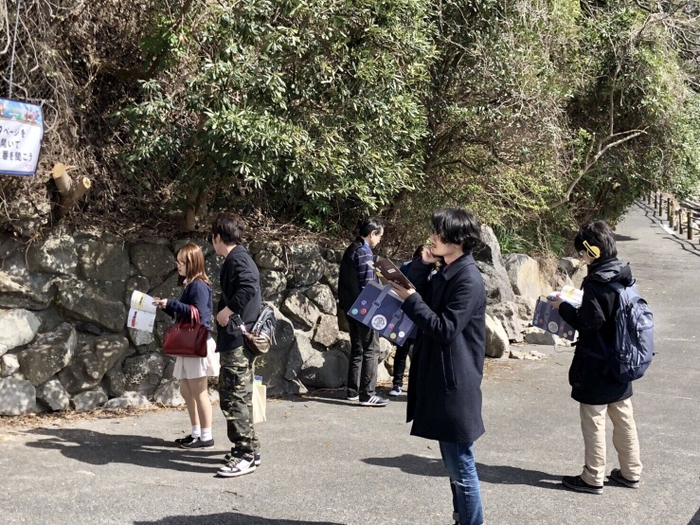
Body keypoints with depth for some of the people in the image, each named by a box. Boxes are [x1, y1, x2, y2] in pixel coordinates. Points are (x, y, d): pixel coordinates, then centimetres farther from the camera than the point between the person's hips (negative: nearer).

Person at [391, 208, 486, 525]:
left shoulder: (468, 280, -17)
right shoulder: (444, 273, 12)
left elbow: (445, 329, -22)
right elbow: (420, 303, 8)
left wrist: (410, 298, -20)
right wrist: (421, 266, -1)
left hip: (455, 384, -10)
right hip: (439, 379, 10)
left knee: (461, 467, -2)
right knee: (453, 462, 19)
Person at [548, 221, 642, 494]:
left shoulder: (596, 283, -21)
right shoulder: (625, 277, 5)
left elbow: (588, 323, -21)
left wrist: (564, 307, -8)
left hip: (596, 366, -8)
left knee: (594, 421, 2)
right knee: (623, 417, 16)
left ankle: (593, 478, 11)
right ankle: (631, 472, 26)